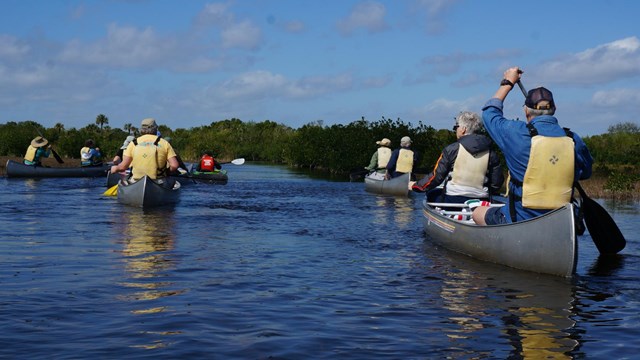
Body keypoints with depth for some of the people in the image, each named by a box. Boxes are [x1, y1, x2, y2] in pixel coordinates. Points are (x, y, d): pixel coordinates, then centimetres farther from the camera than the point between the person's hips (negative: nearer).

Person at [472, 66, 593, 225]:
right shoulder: (574, 140, -5)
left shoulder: (516, 134, -14)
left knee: (478, 213, 20)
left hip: (520, 221, -4)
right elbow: (585, 173, 13)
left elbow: (490, 112, 6)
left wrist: (507, 83, 18)